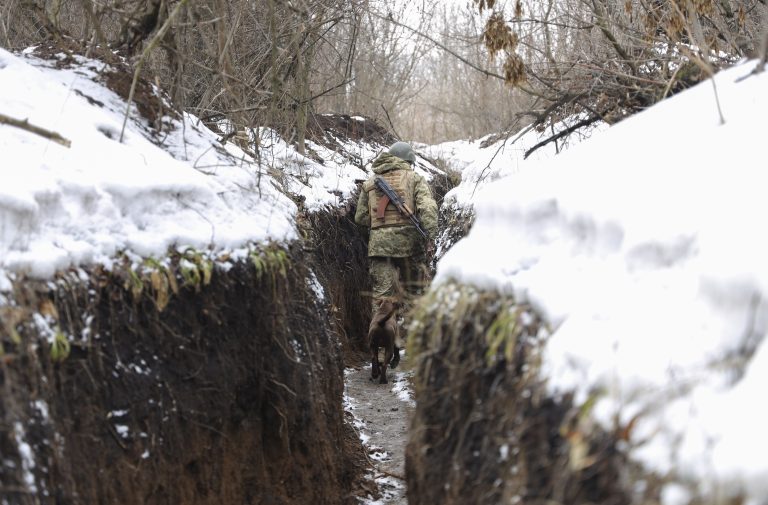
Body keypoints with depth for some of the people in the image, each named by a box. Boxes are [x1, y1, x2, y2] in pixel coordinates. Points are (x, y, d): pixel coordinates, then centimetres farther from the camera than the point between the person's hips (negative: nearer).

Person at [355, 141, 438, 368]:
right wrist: (431, 235, -16)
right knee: (411, 292, 9)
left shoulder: (370, 183, 16)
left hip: (378, 243, 2)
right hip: (407, 240, -2)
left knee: (382, 296, 2)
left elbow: (360, 217, 14)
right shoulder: (414, 179, 6)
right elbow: (428, 207, -10)